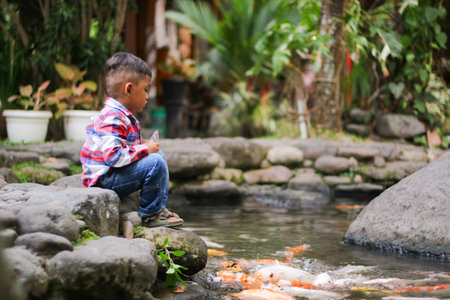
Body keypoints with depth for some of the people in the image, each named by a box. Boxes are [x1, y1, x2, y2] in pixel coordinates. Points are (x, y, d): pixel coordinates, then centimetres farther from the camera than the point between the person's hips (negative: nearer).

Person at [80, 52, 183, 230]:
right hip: (104, 181, -11)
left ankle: (160, 207, 16)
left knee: (158, 155, 18)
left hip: (114, 174, 12)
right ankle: (150, 214, -10)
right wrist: (145, 149, -22)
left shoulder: (122, 116, 13)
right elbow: (113, 155, -33)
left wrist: (144, 147, 10)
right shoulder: (112, 120, -24)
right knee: (154, 163, -25)